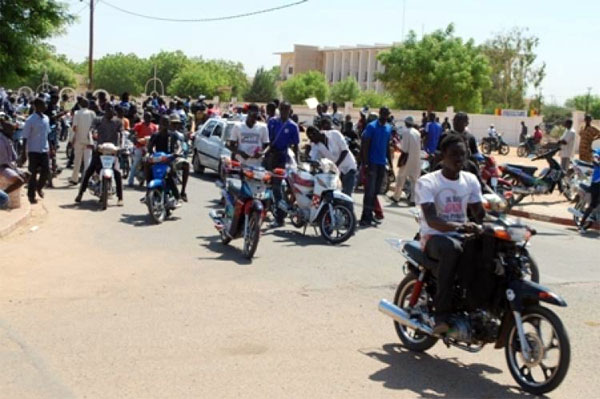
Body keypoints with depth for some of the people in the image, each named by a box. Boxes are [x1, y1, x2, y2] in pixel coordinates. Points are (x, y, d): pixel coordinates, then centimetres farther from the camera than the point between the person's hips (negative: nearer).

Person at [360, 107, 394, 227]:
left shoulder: (388, 128, 13)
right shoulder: (371, 126, -8)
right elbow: (365, 145, -10)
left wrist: (390, 163, 15)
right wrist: (365, 163, -16)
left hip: (382, 163, 7)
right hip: (372, 162, -7)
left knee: (376, 191, 9)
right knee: (370, 191, -11)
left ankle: (370, 215, 17)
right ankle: (365, 217, -10)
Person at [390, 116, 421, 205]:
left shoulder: (406, 132, -10)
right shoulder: (417, 132, 7)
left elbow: (404, 148, -15)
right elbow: (418, 146, 12)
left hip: (408, 158, -5)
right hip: (416, 159, 5)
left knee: (401, 177, 10)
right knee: (414, 179, 6)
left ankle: (396, 197, 19)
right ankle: (413, 199, -1)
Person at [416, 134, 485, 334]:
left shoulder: (471, 180, 12)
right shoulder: (427, 182, -7)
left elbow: (480, 214, 8)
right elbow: (431, 220, -20)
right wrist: (458, 225, -38)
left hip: (462, 236, 5)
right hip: (434, 237, -5)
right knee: (452, 248, -40)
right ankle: (441, 313, -33)